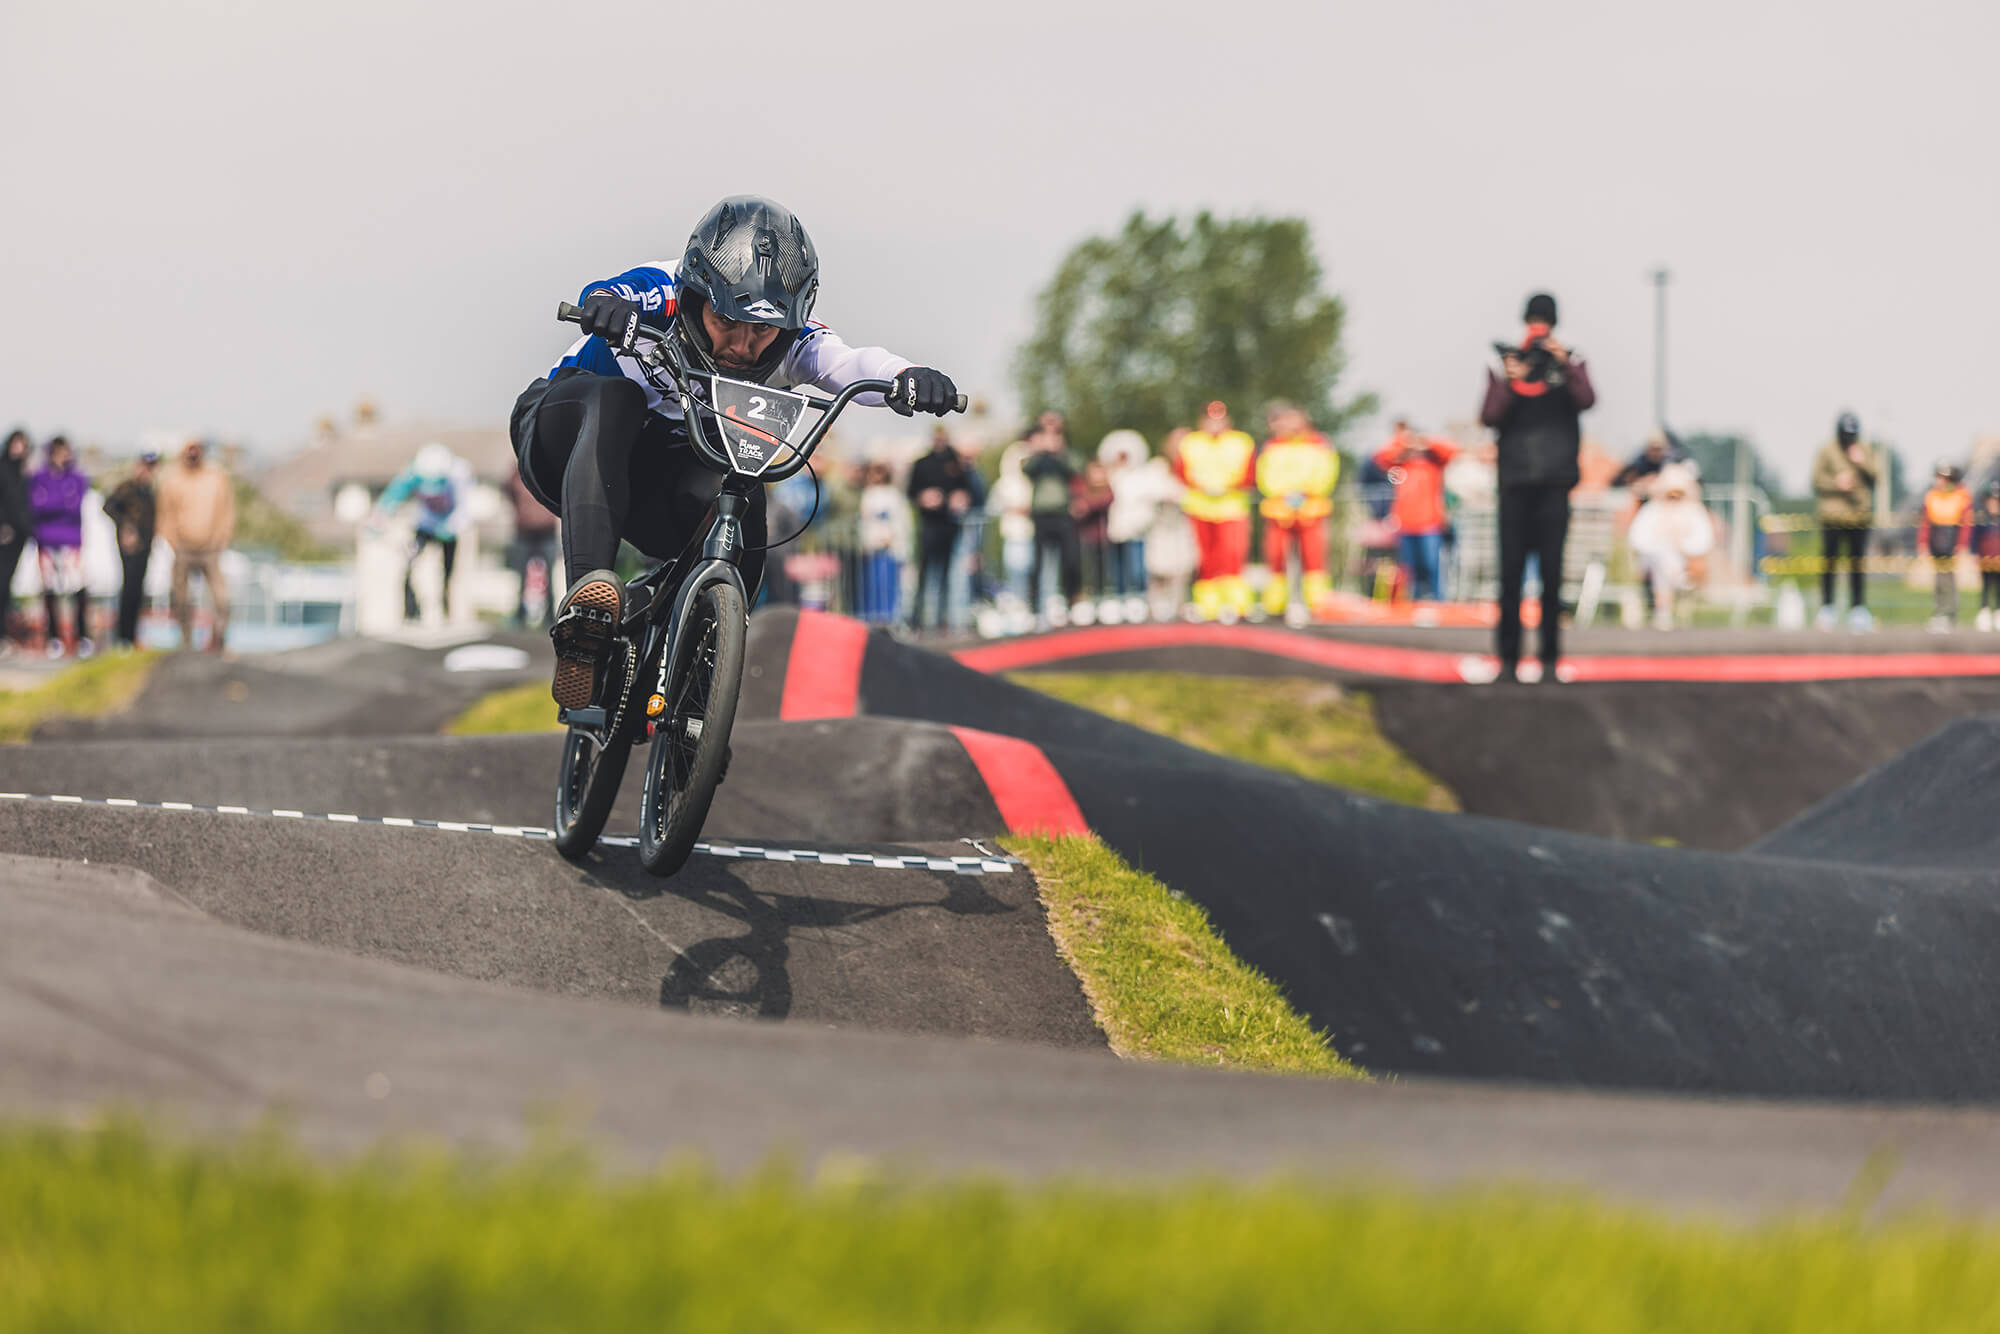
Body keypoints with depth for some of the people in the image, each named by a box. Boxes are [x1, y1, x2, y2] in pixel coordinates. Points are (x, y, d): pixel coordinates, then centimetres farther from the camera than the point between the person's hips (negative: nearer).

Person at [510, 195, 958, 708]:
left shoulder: (787, 335, -18)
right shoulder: (659, 295, -27)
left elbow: (842, 362, -38)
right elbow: (609, 296, -50)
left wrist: (903, 376, -60)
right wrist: (606, 305, -75)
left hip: (656, 472, 3)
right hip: (569, 437, -3)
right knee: (614, 398, -37)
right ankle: (590, 589, -51)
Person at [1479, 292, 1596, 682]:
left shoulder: (1569, 366, 10)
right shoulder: (1505, 364, 10)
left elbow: (1586, 400, -8)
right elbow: (1489, 417, 0)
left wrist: (1565, 364, -18)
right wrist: (1510, 383, -13)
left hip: (1554, 480, 0)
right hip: (1515, 480, 0)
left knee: (1552, 572, -2)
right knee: (1511, 572, -2)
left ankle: (1550, 657, 0)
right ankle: (1508, 657, 2)